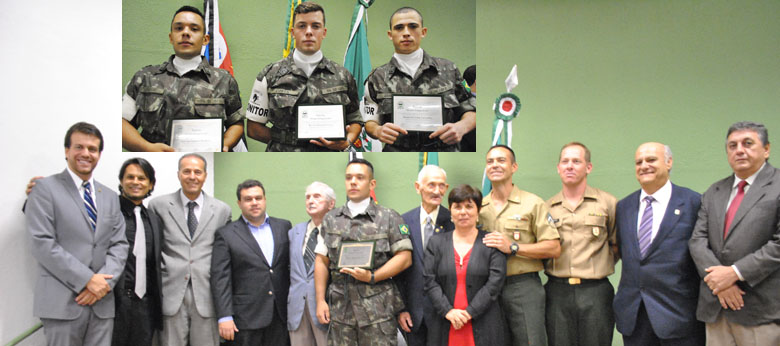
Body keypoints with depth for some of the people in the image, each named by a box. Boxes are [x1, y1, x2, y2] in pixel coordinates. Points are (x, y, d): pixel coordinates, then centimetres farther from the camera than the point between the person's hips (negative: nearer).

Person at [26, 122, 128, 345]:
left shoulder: (110, 196, 16)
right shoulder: (45, 188, 1)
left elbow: (119, 245, 10)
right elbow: (43, 244, -9)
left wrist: (105, 281, -8)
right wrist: (87, 280, -13)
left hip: (102, 303, 4)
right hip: (62, 302, -4)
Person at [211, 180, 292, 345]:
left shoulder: (284, 227, 9)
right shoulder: (226, 234, 0)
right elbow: (220, 278, -4)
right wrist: (224, 317, -11)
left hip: (282, 314, 3)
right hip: (247, 318, -3)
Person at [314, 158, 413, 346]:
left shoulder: (389, 218, 2)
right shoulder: (331, 219, 12)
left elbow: (405, 257, -3)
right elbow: (321, 261, 11)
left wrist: (372, 277, -14)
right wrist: (320, 300, 4)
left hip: (377, 308, -3)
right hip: (340, 307, 3)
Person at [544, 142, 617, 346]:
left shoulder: (608, 203, 4)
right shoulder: (547, 207, 10)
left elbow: (617, 245, 9)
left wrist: (597, 267, 3)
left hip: (595, 291, -2)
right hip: (557, 292, 2)